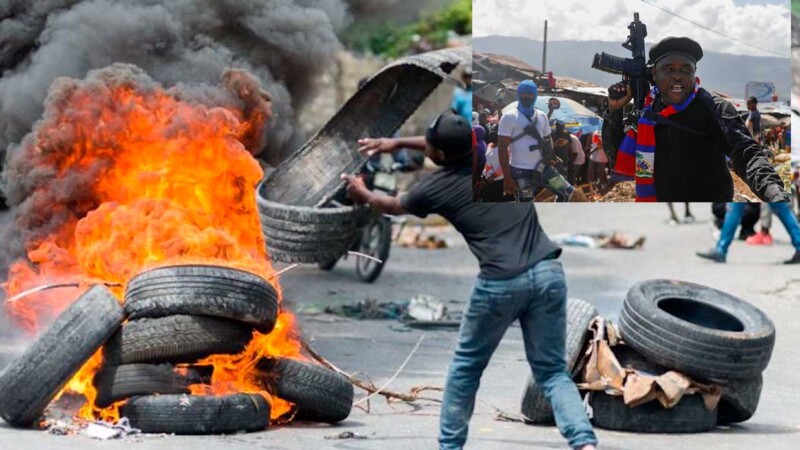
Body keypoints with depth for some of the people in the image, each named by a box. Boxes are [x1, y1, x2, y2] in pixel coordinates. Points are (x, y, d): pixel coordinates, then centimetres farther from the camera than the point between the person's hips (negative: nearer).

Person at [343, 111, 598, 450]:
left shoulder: (436, 188, 3)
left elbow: (393, 205, 27)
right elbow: (454, 143, 35)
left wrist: (364, 196, 49)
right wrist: (397, 143, 44)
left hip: (500, 283, -3)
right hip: (547, 272, 3)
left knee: (466, 366, 19)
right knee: (552, 372, 7)